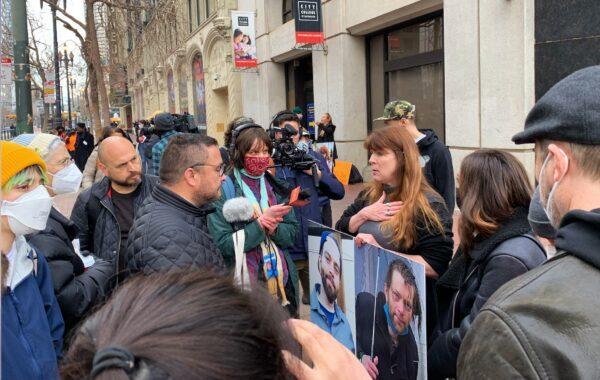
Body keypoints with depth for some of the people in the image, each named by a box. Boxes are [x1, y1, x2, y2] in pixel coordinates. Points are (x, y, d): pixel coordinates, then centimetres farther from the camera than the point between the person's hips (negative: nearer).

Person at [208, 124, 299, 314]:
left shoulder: (276, 188, 6)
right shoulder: (223, 191, -10)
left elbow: (292, 233, 5)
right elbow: (222, 244, -16)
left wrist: (274, 228, -15)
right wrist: (262, 221, -20)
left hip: (282, 279, 5)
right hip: (243, 284, -5)